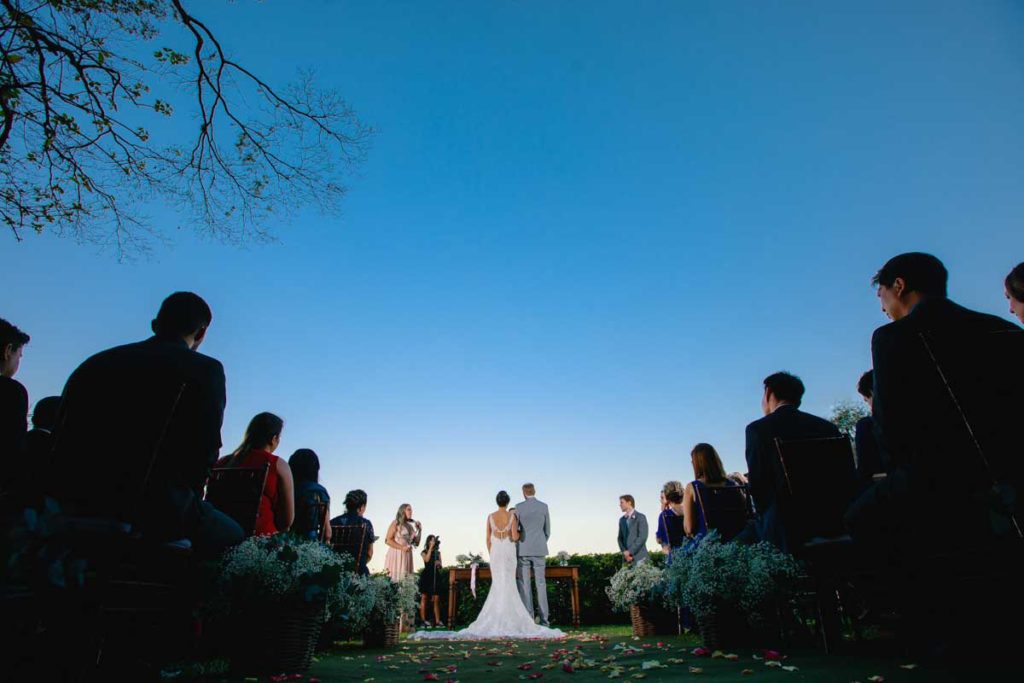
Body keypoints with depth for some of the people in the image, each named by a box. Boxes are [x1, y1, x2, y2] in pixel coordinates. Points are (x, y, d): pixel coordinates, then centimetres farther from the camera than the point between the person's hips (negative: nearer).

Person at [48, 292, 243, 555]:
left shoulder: (96, 361, 16)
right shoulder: (205, 369, -2)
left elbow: (61, 441, 16)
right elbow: (204, 448, -7)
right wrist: (187, 502, 10)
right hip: (148, 507, -7)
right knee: (233, 538, 15)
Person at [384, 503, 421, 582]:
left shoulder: (410, 526, 16)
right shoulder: (395, 523, 0)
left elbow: (416, 543, 17)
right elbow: (387, 540, -9)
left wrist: (419, 531, 5)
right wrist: (402, 547, -17)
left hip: (407, 556, 6)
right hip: (396, 555, -6)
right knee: (395, 579, -10)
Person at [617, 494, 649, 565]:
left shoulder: (640, 517, -3)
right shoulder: (622, 519, 15)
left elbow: (642, 537, -11)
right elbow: (620, 538, 13)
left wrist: (630, 551, -13)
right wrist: (624, 552, -4)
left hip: (639, 557, -5)